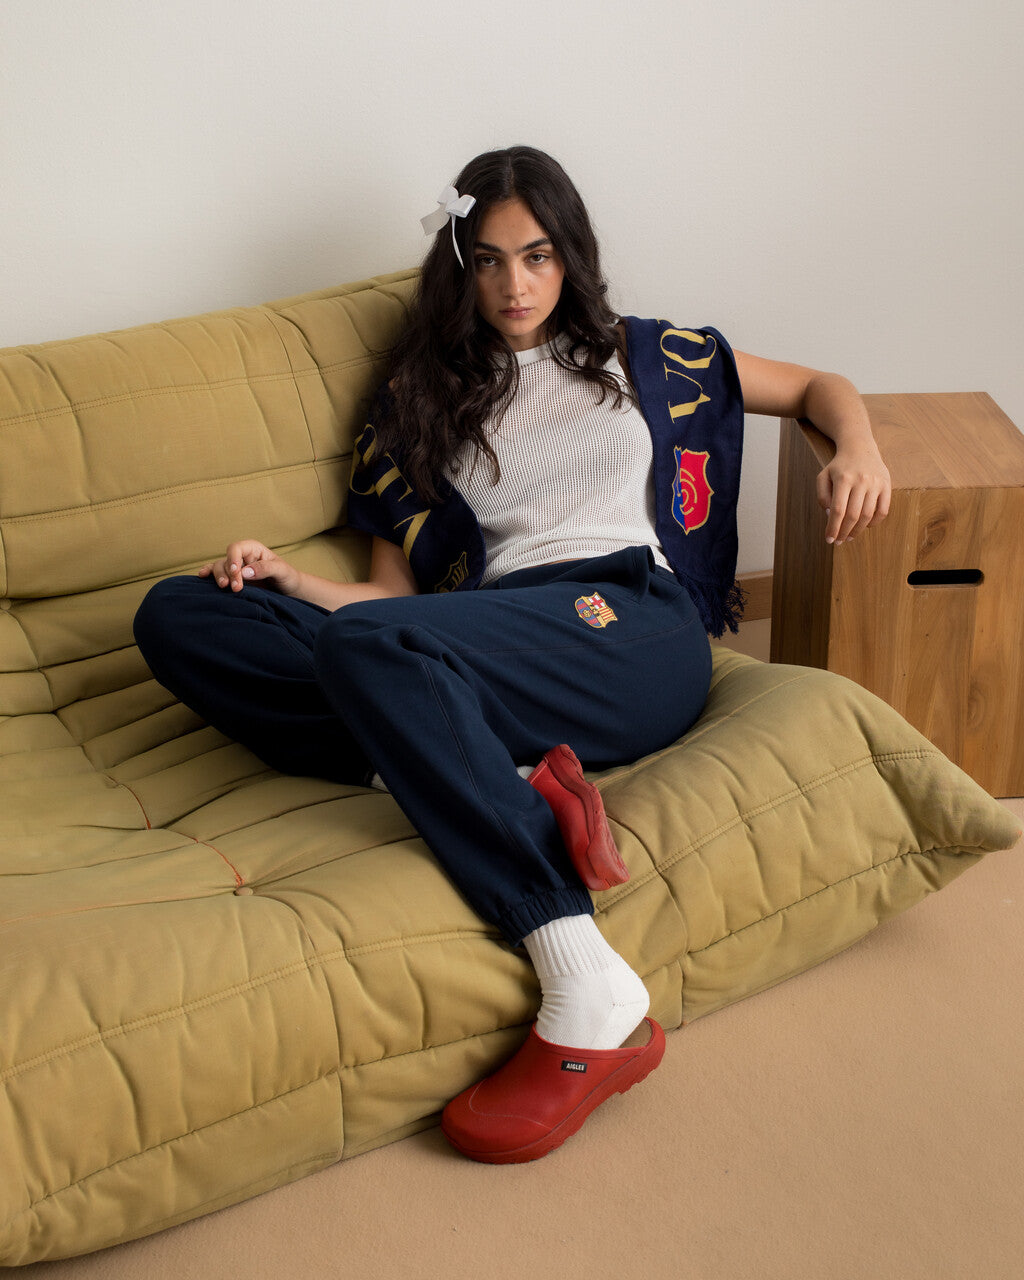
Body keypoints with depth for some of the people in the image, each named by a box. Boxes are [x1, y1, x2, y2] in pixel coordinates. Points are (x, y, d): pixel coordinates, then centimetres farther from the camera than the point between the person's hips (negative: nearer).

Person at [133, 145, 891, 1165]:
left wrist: (857, 451, 7)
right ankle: (513, 787, -33)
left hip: (630, 626, -3)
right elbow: (391, 591, 20)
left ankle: (592, 1001, -38)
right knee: (175, 615, -17)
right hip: (490, 651, 4)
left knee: (369, 644, -36)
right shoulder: (425, 396, 27)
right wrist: (290, 582, -1)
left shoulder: (639, 356, 24)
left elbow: (816, 386, 30)